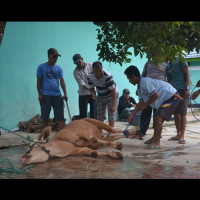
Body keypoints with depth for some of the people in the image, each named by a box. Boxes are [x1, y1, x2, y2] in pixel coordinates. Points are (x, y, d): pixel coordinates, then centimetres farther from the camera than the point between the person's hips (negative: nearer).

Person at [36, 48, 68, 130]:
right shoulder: (41, 67, 2)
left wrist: (65, 93, -6)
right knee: (45, 117, 5)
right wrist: (40, 94, -6)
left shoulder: (59, 68, 10)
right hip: (46, 95, -2)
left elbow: (62, 81, 5)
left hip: (57, 95, 3)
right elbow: (39, 81, 1)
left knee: (60, 117, 1)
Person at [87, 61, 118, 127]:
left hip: (111, 95, -5)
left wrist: (113, 105, -37)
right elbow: (91, 88, -3)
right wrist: (93, 93, -29)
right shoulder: (90, 76, -19)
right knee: (99, 116, 1)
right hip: (100, 96, 5)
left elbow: (113, 91, -32)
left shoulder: (107, 76, -35)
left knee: (111, 115, -11)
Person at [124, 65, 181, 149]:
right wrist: (132, 115, 10)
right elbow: (141, 102, 13)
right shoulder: (140, 86, 11)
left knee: (158, 117, -17)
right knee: (158, 117, 20)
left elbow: (155, 95, -25)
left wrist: (145, 105, -14)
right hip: (166, 98, 11)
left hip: (171, 97, -11)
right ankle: (154, 138, 35)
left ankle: (157, 143, -15)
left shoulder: (145, 82, -21)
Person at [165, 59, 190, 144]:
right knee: (176, 114, 7)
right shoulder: (168, 66, 16)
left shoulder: (180, 61, -2)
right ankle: (178, 134, 16)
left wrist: (187, 88, -14)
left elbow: (187, 74, -5)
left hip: (182, 90, -6)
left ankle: (182, 136, -3)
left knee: (182, 113, -6)